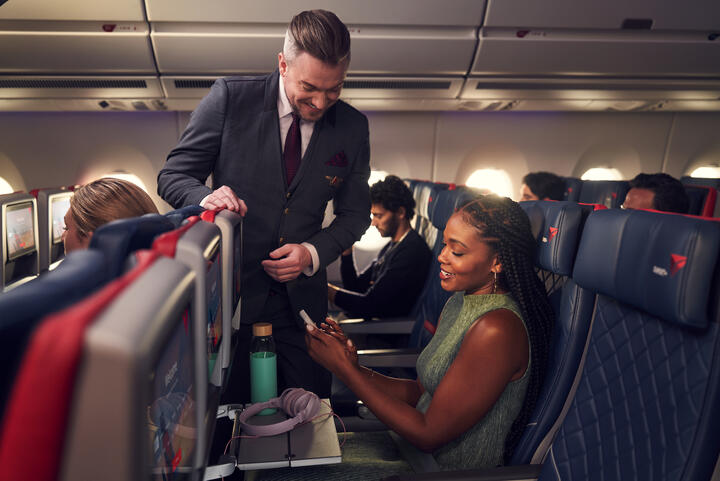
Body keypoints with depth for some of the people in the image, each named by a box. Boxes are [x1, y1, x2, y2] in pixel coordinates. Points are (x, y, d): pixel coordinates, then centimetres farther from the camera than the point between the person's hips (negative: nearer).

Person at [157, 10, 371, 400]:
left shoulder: (353, 127, 0)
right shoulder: (230, 98, -7)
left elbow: (355, 213, 8)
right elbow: (172, 176, -3)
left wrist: (313, 253, -10)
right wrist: (206, 198, -26)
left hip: (302, 299, 2)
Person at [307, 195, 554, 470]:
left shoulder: (497, 328, -27)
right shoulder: (459, 302, 1)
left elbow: (428, 434, -23)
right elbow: (422, 391, 5)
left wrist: (345, 369, -21)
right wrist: (355, 369, -10)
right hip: (421, 456, 7)